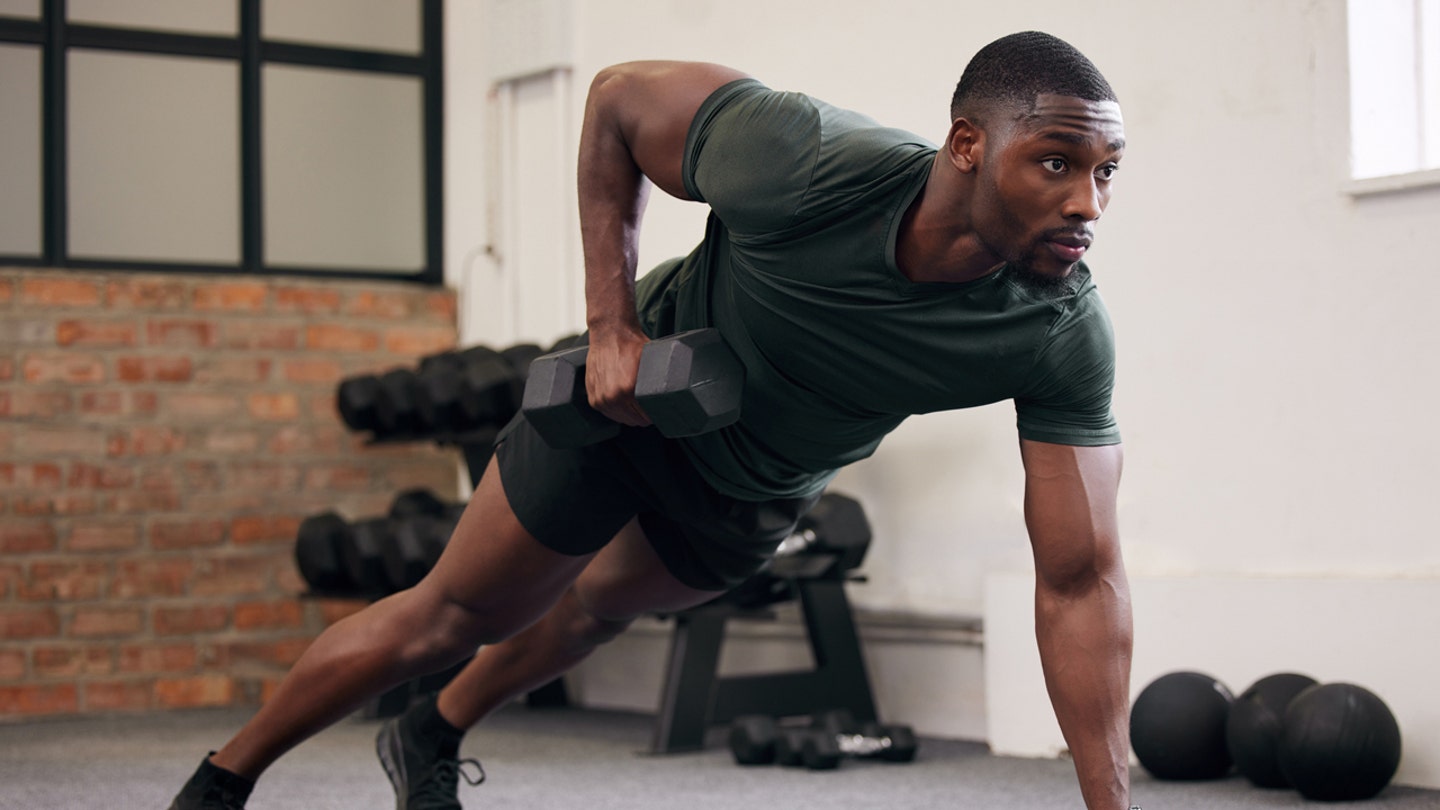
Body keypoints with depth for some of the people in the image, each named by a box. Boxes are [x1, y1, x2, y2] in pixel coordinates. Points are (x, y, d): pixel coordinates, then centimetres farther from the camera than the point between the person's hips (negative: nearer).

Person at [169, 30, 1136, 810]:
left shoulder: (1062, 338, -33)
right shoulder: (802, 164, -40)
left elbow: (1081, 581, -29)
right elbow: (620, 98, -20)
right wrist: (613, 322, -25)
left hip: (758, 493, 4)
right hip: (636, 392, -4)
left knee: (602, 604, 27)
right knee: (454, 616, 7)